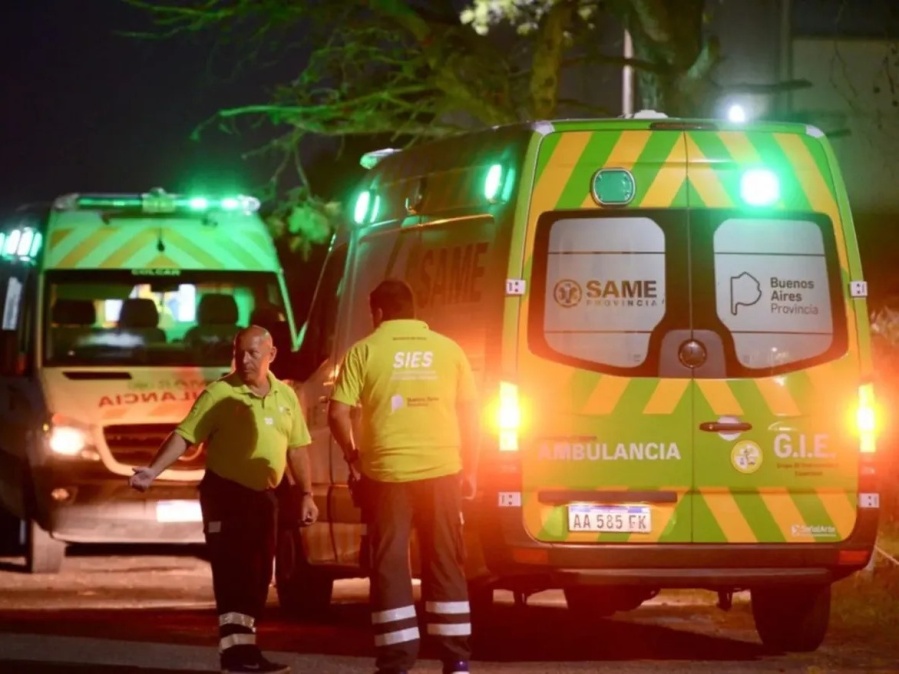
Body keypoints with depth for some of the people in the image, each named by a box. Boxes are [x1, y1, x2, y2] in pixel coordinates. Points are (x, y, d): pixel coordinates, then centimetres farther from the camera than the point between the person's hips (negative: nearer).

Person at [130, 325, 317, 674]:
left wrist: (306, 494, 12)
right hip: (226, 494, -6)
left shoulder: (285, 396, 9)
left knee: (257, 578, 9)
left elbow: (296, 449, 16)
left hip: (263, 496, 6)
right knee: (233, 574, -12)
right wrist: (154, 470, -26)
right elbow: (184, 435, -14)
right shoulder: (220, 394, -9)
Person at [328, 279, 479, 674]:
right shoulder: (447, 349, 6)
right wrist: (469, 470, 15)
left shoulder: (365, 351, -1)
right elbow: (469, 416, 7)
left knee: (390, 566, 4)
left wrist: (352, 454, 10)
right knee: (445, 564, 11)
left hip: (387, 473, -2)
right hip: (441, 470, 2)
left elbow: (338, 414, -7)